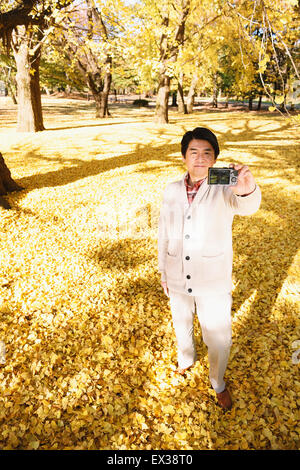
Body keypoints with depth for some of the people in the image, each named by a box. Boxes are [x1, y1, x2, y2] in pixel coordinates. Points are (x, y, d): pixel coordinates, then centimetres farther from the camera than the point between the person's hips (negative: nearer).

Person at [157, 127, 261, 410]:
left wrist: (248, 191, -61)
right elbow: (163, 234, 5)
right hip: (178, 282, 3)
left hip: (214, 284, -3)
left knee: (219, 338, 12)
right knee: (181, 327, 26)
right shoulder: (171, 191, -3)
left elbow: (245, 206, -37)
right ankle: (185, 360, 58)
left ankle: (218, 383, 43)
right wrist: (163, 274, 9)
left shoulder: (223, 190, -13)